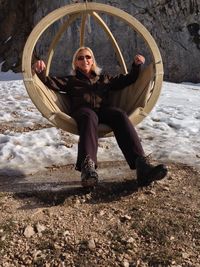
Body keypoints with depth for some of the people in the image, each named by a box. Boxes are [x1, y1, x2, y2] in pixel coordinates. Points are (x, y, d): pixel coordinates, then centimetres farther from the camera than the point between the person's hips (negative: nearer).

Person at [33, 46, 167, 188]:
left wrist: (136, 66, 15)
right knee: (89, 116, -40)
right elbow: (51, 82, 13)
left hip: (104, 110, 2)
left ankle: (142, 165, -51)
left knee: (120, 114, -34)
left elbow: (127, 79, 33)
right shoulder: (71, 80, 29)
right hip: (83, 111, -2)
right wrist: (41, 73, -8)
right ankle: (87, 166, -64)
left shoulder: (104, 78, 35)